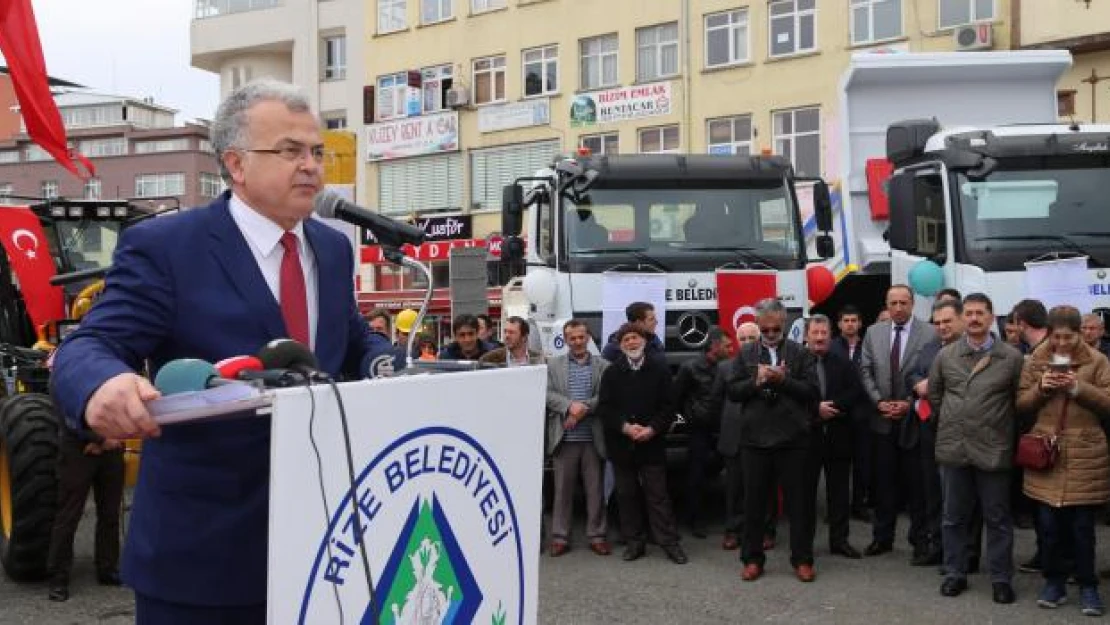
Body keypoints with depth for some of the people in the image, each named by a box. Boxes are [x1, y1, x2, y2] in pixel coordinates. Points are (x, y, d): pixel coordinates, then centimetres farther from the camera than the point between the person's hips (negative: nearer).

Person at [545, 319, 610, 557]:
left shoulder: (603, 366, 6)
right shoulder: (553, 365, 8)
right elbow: (547, 394, -1)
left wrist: (584, 408, -16)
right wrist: (570, 406, -17)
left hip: (593, 438, 0)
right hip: (564, 437, 0)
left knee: (595, 489, 6)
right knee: (563, 489, 6)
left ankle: (596, 535, 16)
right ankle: (560, 536, 13)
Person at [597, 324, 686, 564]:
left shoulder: (659, 370, 1)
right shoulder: (612, 372, 4)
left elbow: (668, 407, 0)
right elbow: (604, 408, 0)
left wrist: (653, 429, -13)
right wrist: (625, 427, -13)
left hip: (652, 443, -2)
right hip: (621, 443, 2)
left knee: (658, 494, 0)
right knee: (626, 495, 8)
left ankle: (669, 542, 7)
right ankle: (634, 542, 18)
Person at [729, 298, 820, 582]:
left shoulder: (800, 353, 3)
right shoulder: (746, 354, 8)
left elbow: (812, 391, -4)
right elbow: (732, 391, 3)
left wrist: (783, 379, -16)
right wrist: (756, 381, -13)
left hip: (792, 439, -1)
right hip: (755, 439, 2)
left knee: (799, 501, 5)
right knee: (754, 502, 9)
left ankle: (802, 559, 17)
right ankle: (753, 558, 19)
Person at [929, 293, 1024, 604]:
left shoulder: (1012, 357, -4)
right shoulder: (945, 355, 3)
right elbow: (934, 394, 14)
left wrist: (999, 425, 4)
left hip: (993, 450, -2)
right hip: (953, 447, 2)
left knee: (998, 518, 7)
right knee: (954, 517, 11)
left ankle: (1001, 578, 19)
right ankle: (955, 573, 23)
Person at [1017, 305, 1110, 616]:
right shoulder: (1035, 361, 5)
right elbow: (1021, 404, 7)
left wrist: (1079, 388, -18)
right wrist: (1040, 388, -11)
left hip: (1084, 456, -2)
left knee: (1082, 527, 4)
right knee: (1048, 524, 7)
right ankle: (1054, 581, 21)